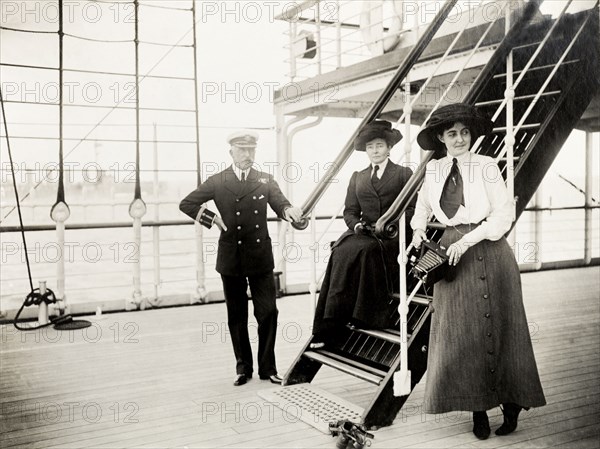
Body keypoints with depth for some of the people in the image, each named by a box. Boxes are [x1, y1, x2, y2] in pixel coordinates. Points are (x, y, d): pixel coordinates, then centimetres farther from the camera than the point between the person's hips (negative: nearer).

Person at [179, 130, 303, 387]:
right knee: (237, 316, 9)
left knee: (268, 312, 0)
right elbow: (186, 204, 5)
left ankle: (267, 367, 14)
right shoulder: (217, 182, 2)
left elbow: (280, 204, -2)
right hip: (231, 258, 0)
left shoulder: (265, 180, 7)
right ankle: (243, 367, 22)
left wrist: (290, 211, -25)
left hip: (260, 258, 1)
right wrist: (212, 219, -6)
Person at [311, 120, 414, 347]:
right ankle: (328, 328, -30)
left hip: (391, 237, -3)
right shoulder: (357, 177, 22)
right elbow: (350, 211, 16)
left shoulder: (403, 174, 10)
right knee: (341, 250, -27)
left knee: (358, 250, -32)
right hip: (362, 233, 3)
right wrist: (356, 224, -5)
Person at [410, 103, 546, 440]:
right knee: (459, 333, 4)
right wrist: (419, 229, 8)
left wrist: (468, 240, -17)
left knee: (498, 329, 4)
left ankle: (511, 403, 20)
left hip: (488, 252, -3)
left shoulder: (486, 166, -6)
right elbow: (423, 204, 25)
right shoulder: (434, 169, 7)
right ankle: (477, 408, 16)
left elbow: (505, 213, -11)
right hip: (451, 254, 4)